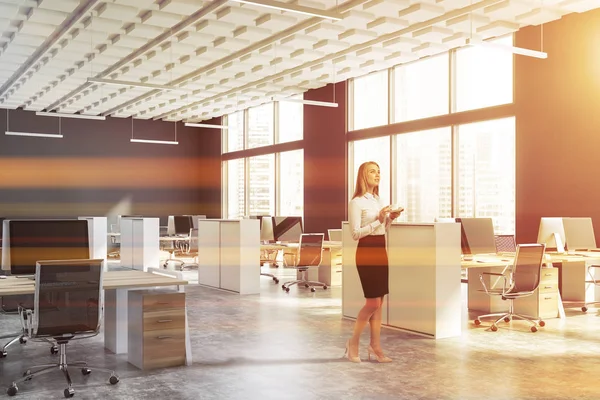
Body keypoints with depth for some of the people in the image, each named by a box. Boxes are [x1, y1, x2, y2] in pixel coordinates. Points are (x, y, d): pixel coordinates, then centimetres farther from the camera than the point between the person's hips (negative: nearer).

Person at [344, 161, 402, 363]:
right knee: (373, 302, -8)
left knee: (379, 302, 7)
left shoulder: (378, 200, 15)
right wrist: (378, 220, -20)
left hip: (381, 251, 8)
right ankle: (353, 342, 9)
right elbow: (355, 234, -16)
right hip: (366, 253, -8)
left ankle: (375, 347, 14)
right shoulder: (357, 202, -9)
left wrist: (390, 219, 3)